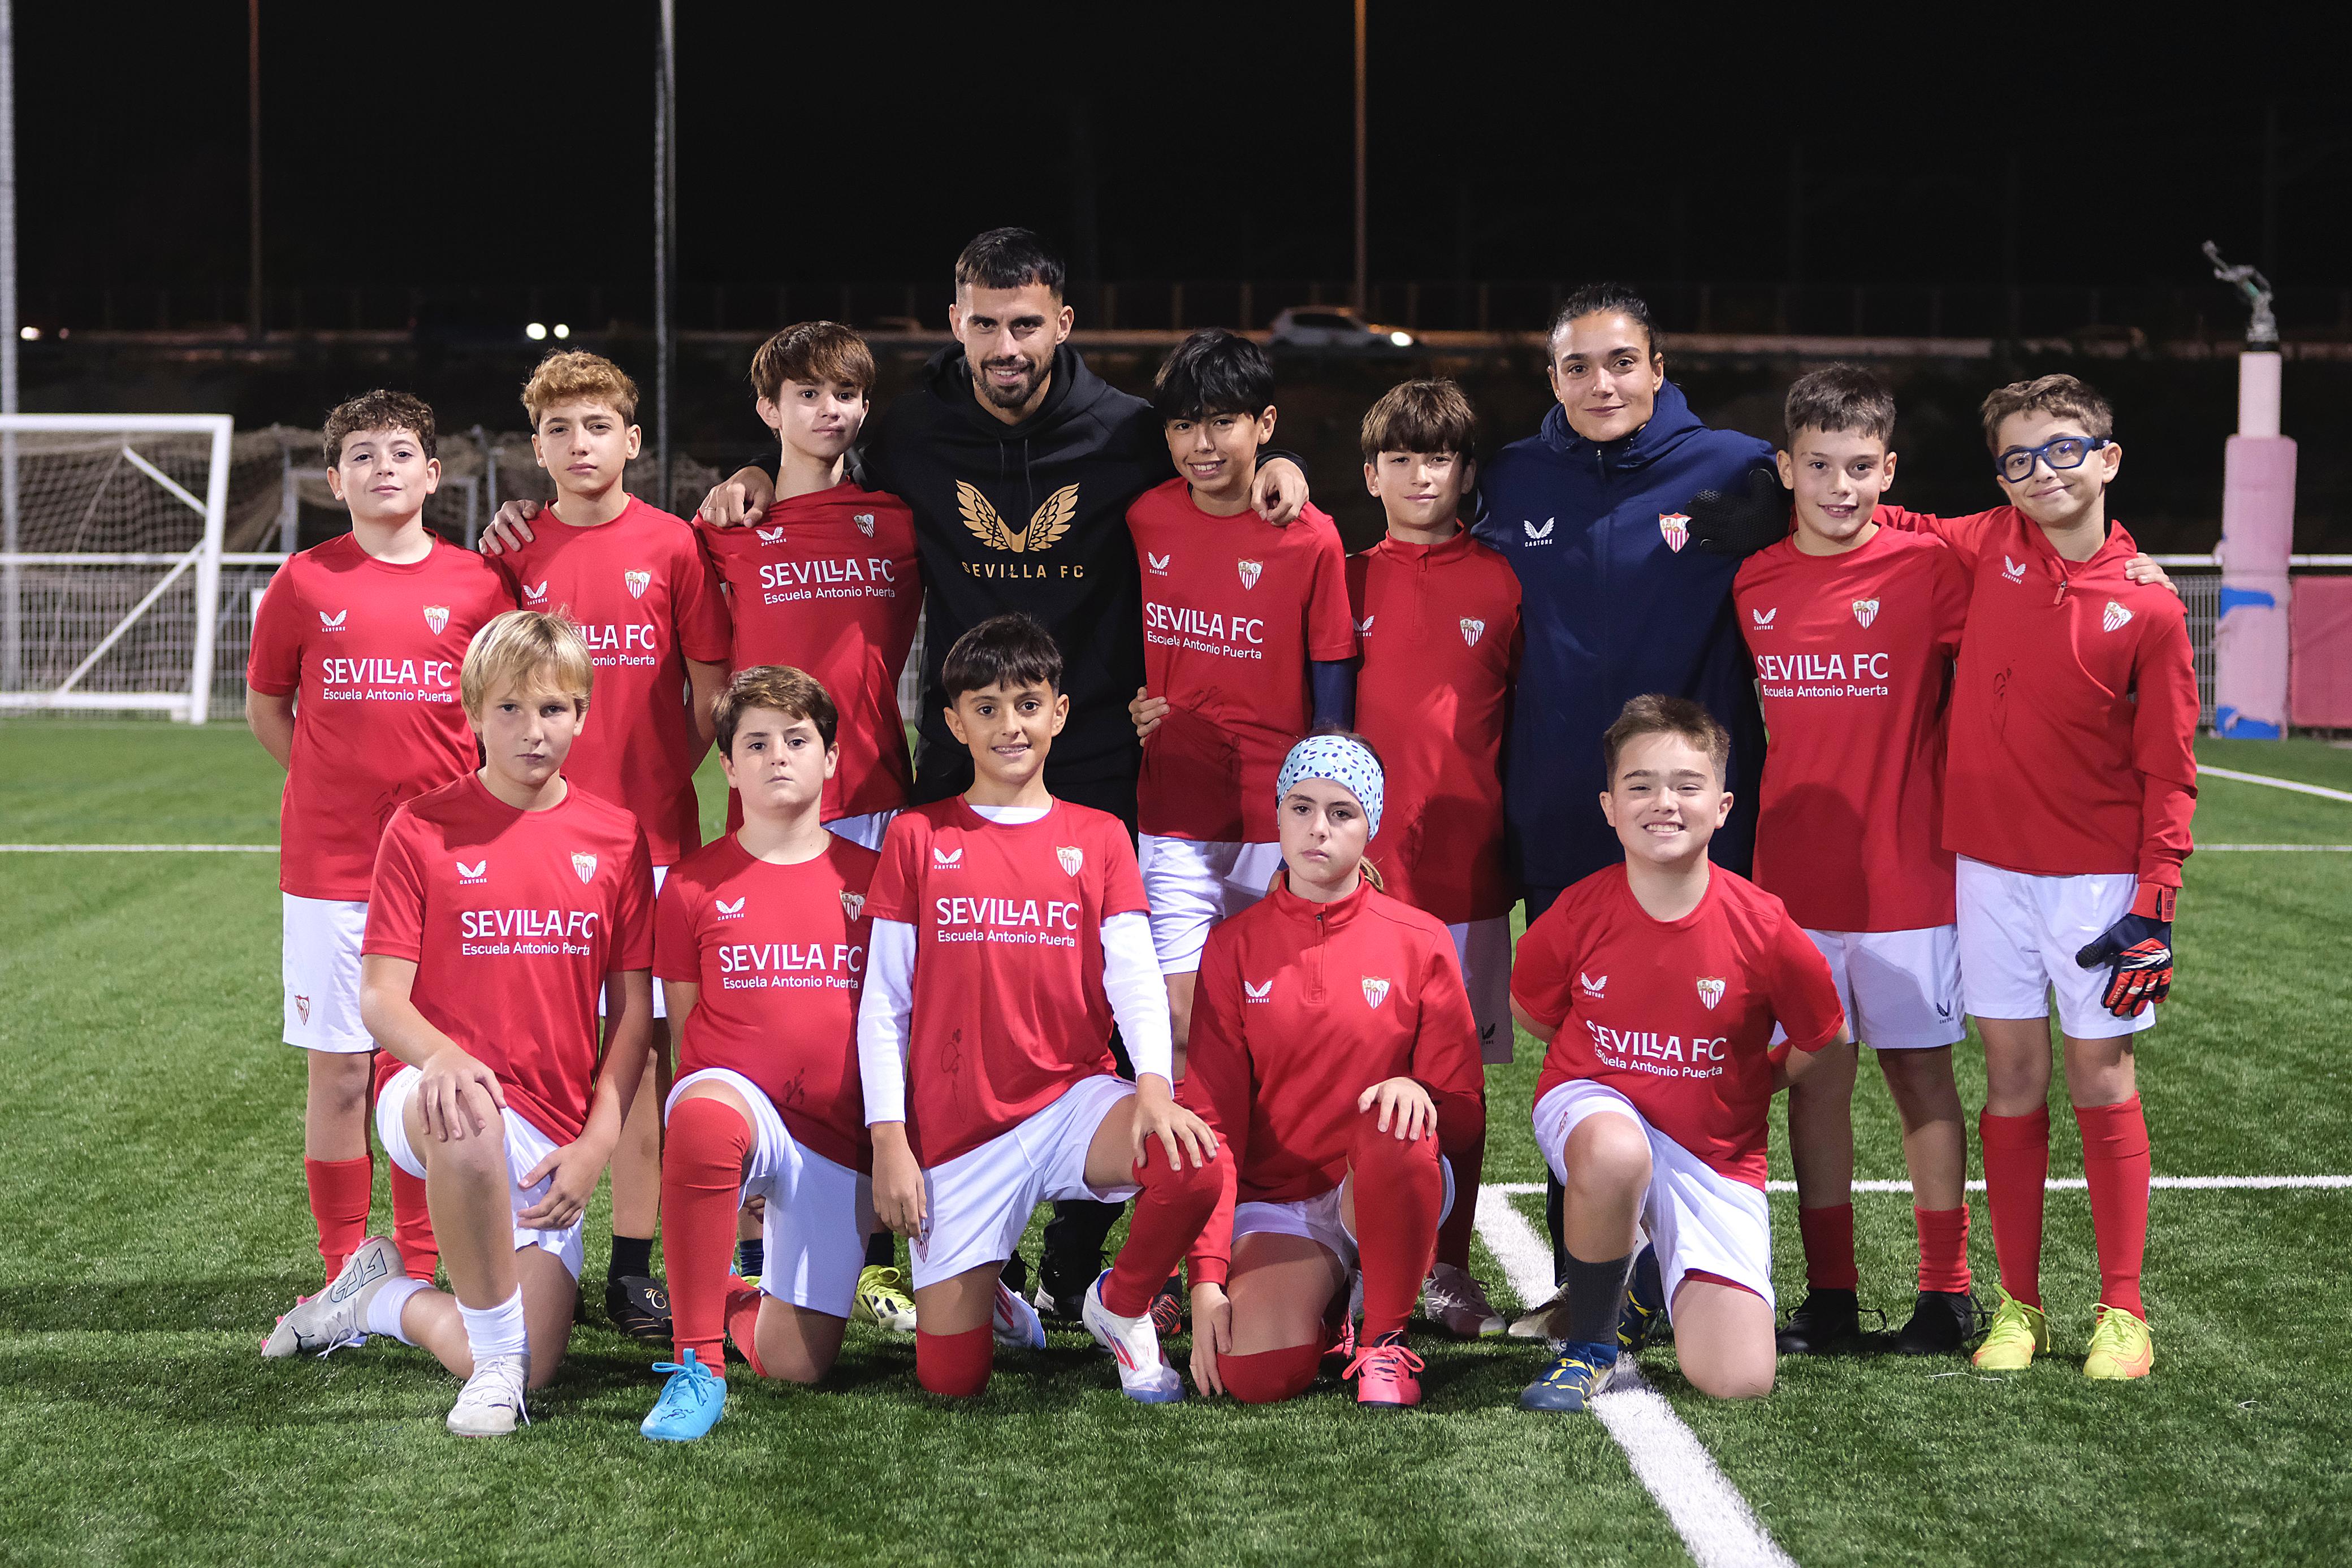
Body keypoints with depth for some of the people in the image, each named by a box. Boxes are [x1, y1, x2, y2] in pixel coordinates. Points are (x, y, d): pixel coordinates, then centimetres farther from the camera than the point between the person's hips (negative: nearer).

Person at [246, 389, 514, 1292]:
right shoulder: (305, 583, 1)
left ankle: (419, 1275, 15)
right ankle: (344, 1275, 12)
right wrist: (340, 785, 5)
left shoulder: (476, 584, 3)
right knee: (337, 1074, 2)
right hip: (328, 868, -1)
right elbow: (266, 709, 12)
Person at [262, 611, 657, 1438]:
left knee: (532, 1369, -7)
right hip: (433, 1095, -3)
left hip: (551, 1137, 3)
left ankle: (383, 1298, 24)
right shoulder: (422, 829, 0)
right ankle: (494, 1345, -22)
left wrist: (595, 1145, -5)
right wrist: (441, 1057, -27)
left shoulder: (617, 837, 6)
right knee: (472, 1121, -43)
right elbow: (380, 997, -5)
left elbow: (633, 1010, 7)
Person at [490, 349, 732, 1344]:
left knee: (641, 1039, 0)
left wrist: (655, 777, -1)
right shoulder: (516, 554, 7)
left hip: (651, 831, -1)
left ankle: (633, 1265, 6)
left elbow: (709, 693, 5)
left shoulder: (672, 546, 2)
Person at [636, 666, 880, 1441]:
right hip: (735, 1102, -2)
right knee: (704, 1112, -42)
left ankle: (728, 1300, 33)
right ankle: (696, 1364, -28)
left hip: (838, 1144, 2)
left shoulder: (871, 878, 6)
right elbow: (684, 1027, 7)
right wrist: (722, 1162, -3)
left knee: (796, 1365, -5)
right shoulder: (694, 885, 3)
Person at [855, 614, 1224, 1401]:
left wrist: (1154, 1086, -22)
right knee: (950, 1379, -6)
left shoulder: (1098, 837, 7)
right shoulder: (917, 837, 5)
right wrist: (888, 1142, -5)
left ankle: (1121, 1306, -1)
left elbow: (1136, 978, -3)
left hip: (1072, 1098, 1)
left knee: (1192, 1163, -33)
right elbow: (883, 1004, 4)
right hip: (956, 1125, 0)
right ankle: (988, 1300, 32)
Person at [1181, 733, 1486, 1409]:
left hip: (1386, 1195, 0)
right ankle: (1318, 1296, 11)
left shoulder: (1419, 941, 0)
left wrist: (1418, 1092, -25)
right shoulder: (1234, 947, 2)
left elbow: (1467, 1116, 1)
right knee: (1258, 1374, -27)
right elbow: (1213, 1118, -2)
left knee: (1396, 1124, -36)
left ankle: (1383, 1338, -13)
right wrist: (1206, 1276, -11)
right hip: (1274, 1200, 1)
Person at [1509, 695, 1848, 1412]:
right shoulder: (1576, 916, -14)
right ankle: (1588, 1343, -14)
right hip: (1594, 1107, -1)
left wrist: (1743, 1086, 6)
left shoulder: (1763, 929, -16)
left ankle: (1668, 1279, 24)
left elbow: (1825, 1044, 3)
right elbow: (1531, 1013, 9)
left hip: (1714, 1153, 1)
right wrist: (1621, 1066, 7)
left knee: (1739, 1381, -13)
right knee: (1615, 1150, -42)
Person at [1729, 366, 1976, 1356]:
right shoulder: (1751, 584, 3)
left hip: (1906, 876, -3)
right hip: (1791, 880, 3)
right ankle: (1829, 1298, 15)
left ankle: (1946, 1291, 15)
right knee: (1814, 1078, 7)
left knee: (1920, 1073, 5)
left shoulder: (1929, 567, -7)